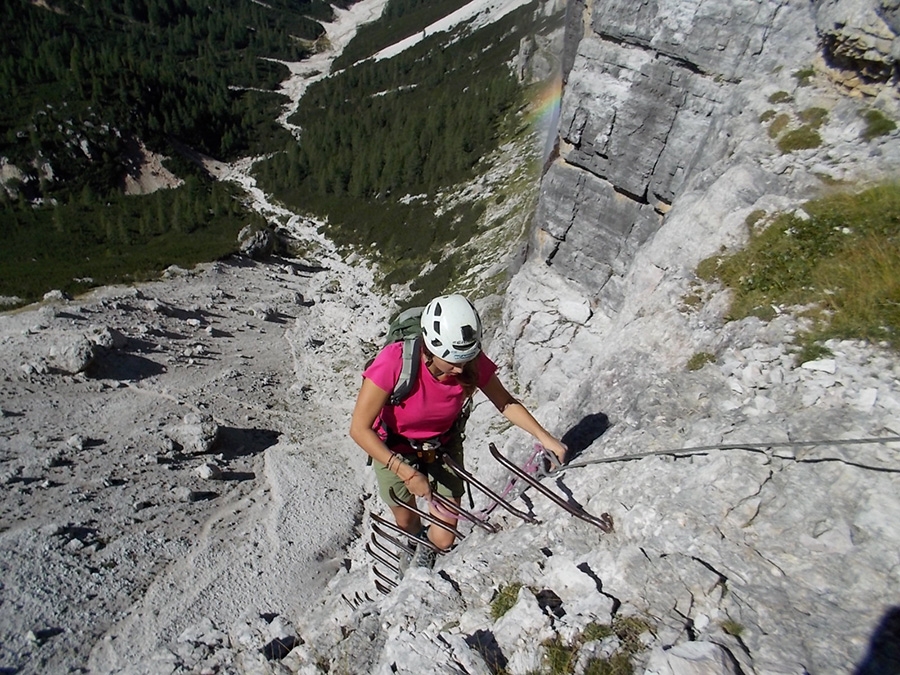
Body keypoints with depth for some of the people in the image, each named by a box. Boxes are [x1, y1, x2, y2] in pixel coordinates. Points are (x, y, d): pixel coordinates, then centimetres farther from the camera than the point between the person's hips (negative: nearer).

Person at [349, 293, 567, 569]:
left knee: (443, 540, 3)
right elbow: (359, 428, -31)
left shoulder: (472, 361, -27)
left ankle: (427, 548, 43)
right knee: (406, 523, 22)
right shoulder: (394, 361, -37)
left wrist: (545, 437, -18)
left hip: (444, 446, 2)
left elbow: (507, 404, -8)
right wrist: (406, 472, -35)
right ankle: (413, 545, 62)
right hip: (393, 450, -1)